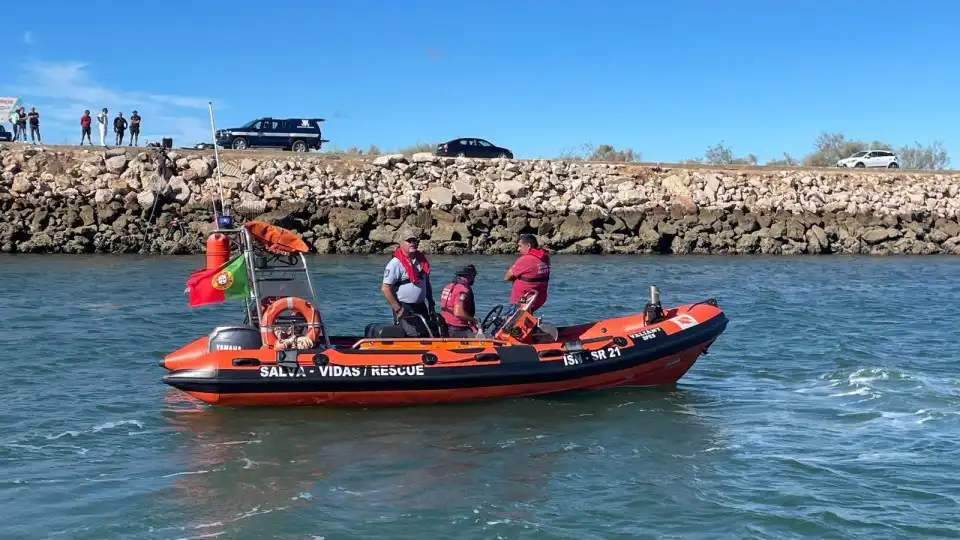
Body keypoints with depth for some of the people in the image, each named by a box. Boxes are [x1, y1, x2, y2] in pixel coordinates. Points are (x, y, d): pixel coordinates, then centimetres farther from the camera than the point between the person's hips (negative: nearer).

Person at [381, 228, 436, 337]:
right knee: (414, 336, -11)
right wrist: (398, 309, -17)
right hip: (404, 309, -7)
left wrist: (431, 303, 13)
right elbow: (385, 288, -17)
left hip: (421, 306, 8)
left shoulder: (421, 260, 8)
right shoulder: (395, 263, -15)